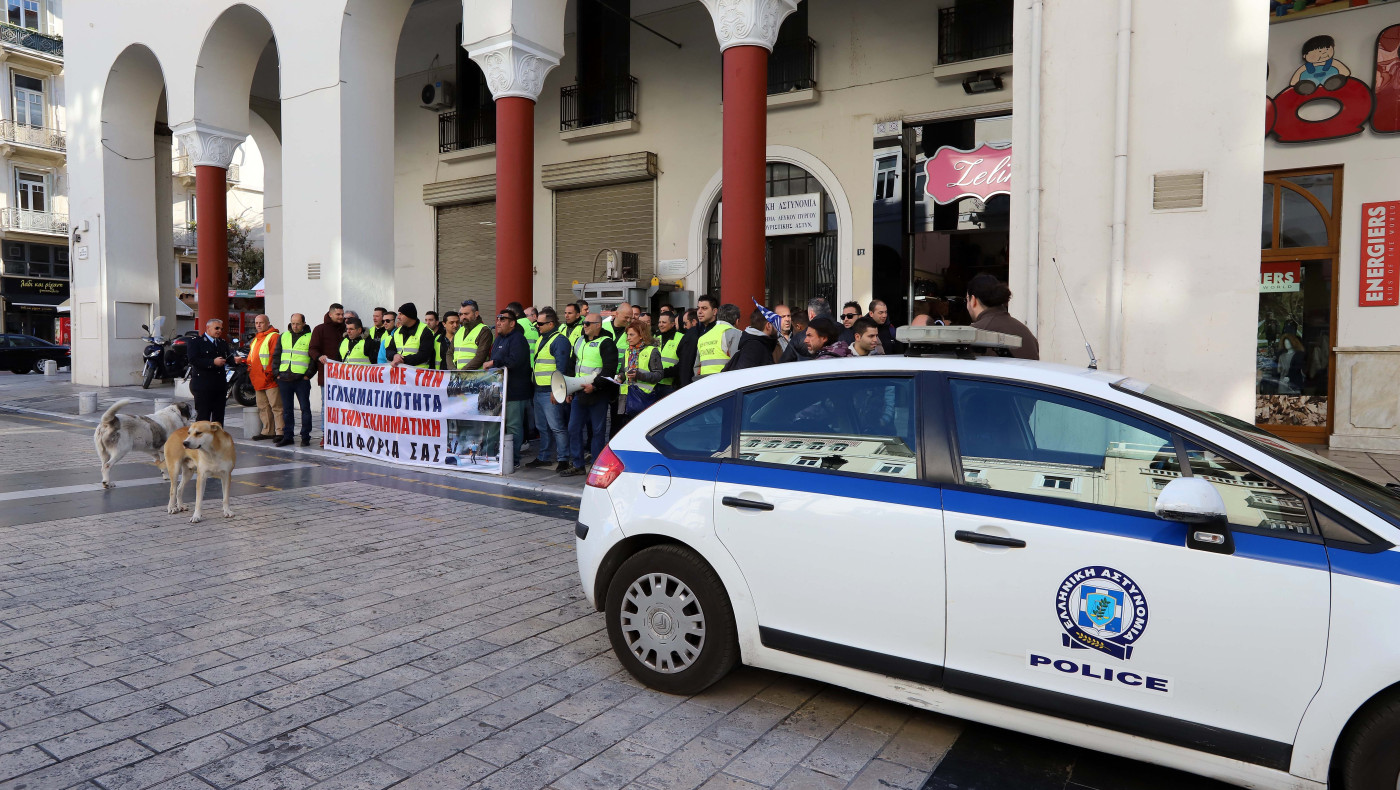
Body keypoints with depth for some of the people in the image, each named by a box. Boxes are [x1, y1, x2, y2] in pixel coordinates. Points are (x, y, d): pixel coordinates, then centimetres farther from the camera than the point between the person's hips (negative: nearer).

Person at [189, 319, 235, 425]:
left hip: (220, 384, 6)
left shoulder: (223, 343, 19)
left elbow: (229, 358, 15)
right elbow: (193, 360, -14)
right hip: (202, 385, -6)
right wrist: (213, 362, -20)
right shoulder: (196, 342, -1)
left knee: (219, 415, 9)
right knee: (203, 416, -4)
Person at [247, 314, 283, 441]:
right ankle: (268, 431, 19)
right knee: (263, 407, 12)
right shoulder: (255, 340, 23)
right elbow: (251, 359, 28)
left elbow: (276, 357, -14)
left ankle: (280, 432, -7)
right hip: (258, 381, 9)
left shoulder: (274, 337, -6)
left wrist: (270, 373, -18)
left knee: (276, 406, -8)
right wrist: (249, 373, 20)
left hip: (270, 381, -9)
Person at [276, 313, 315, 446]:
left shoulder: (310, 338, 0)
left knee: (305, 408, 0)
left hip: (301, 379, -4)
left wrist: (308, 374, -9)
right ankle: (287, 436, 16)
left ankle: (305, 437, 6)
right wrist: (277, 373, 6)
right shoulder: (284, 336, 14)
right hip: (284, 379, 4)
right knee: (287, 409, 9)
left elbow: (314, 358, -2)